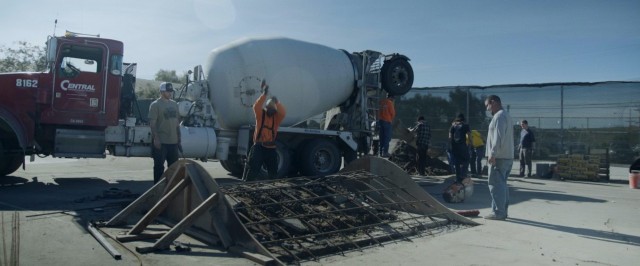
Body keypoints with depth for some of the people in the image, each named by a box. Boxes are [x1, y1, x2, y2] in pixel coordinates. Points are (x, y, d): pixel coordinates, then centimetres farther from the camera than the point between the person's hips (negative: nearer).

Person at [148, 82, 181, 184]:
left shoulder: (174, 104, 13)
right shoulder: (155, 105, -7)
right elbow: (152, 123, -12)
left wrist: (179, 139, 15)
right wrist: (156, 138, -19)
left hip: (173, 141, 7)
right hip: (160, 141, -7)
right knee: (159, 166, 0)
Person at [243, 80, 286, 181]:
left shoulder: (277, 117, 4)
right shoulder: (260, 114, 0)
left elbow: (283, 112, -17)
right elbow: (256, 106, -21)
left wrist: (276, 102, -33)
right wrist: (264, 94, -32)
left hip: (271, 148, 3)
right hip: (259, 147, -3)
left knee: (273, 173, 14)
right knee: (252, 172, -6)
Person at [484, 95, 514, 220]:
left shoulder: (499, 116, -12)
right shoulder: (506, 115, 20)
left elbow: (498, 137, -22)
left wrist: (492, 154, -22)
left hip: (499, 157, -10)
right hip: (508, 157, 10)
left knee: (496, 184, -7)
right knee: (502, 184, 14)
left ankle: (498, 212, -5)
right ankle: (503, 211, 19)